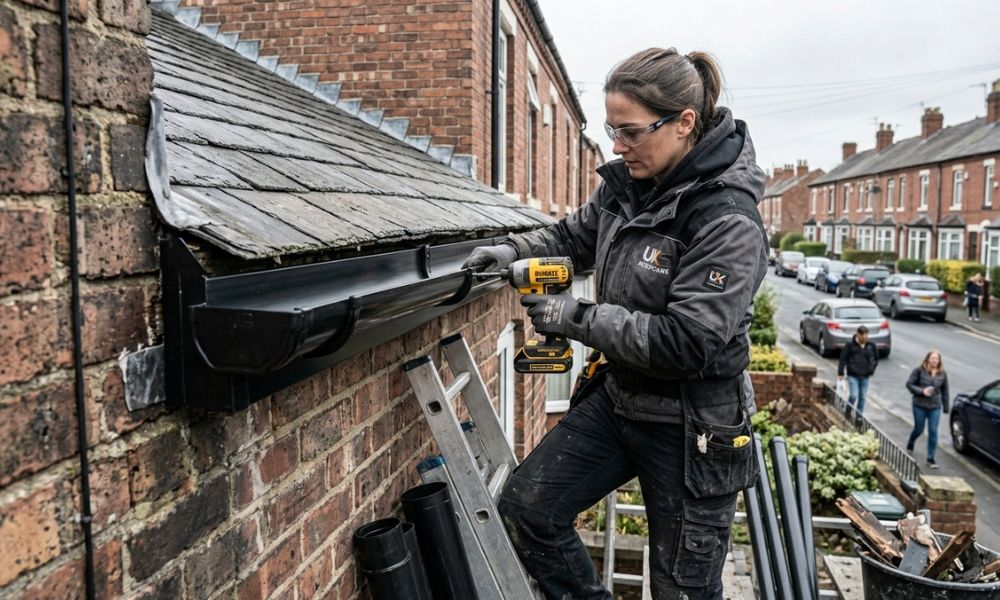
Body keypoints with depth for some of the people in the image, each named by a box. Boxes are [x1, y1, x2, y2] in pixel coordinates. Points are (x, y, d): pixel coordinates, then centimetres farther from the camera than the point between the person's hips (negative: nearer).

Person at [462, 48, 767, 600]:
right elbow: (575, 236, 16)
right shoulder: (626, 182, -2)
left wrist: (577, 319, -23)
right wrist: (513, 251, -2)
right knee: (524, 508, 8)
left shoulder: (729, 220, -23)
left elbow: (687, 343, -28)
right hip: (617, 397, 7)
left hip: (689, 429, -7)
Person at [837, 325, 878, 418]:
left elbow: (876, 359, 17)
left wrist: (872, 370, 8)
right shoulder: (850, 345, -9)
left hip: (865, 376, 4)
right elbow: (843, 359, -7)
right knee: (854, 395, -12)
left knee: (862, 397, 9)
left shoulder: (871, 346, 2)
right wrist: (840, 373, -8)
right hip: (853, 375, -4)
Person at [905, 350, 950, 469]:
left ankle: (931, 458, 6)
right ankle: (910, 444, 42)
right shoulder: (919, 370, -9)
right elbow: (909, 384, -7)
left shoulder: (942, 374, 1)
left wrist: (946, 407, 11)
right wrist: (922, 391, -21)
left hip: (935, 407, 2)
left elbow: (945, 391, 9)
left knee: (933, 432, -2)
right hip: (920, 406, -2)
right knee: (919, 429, 10)